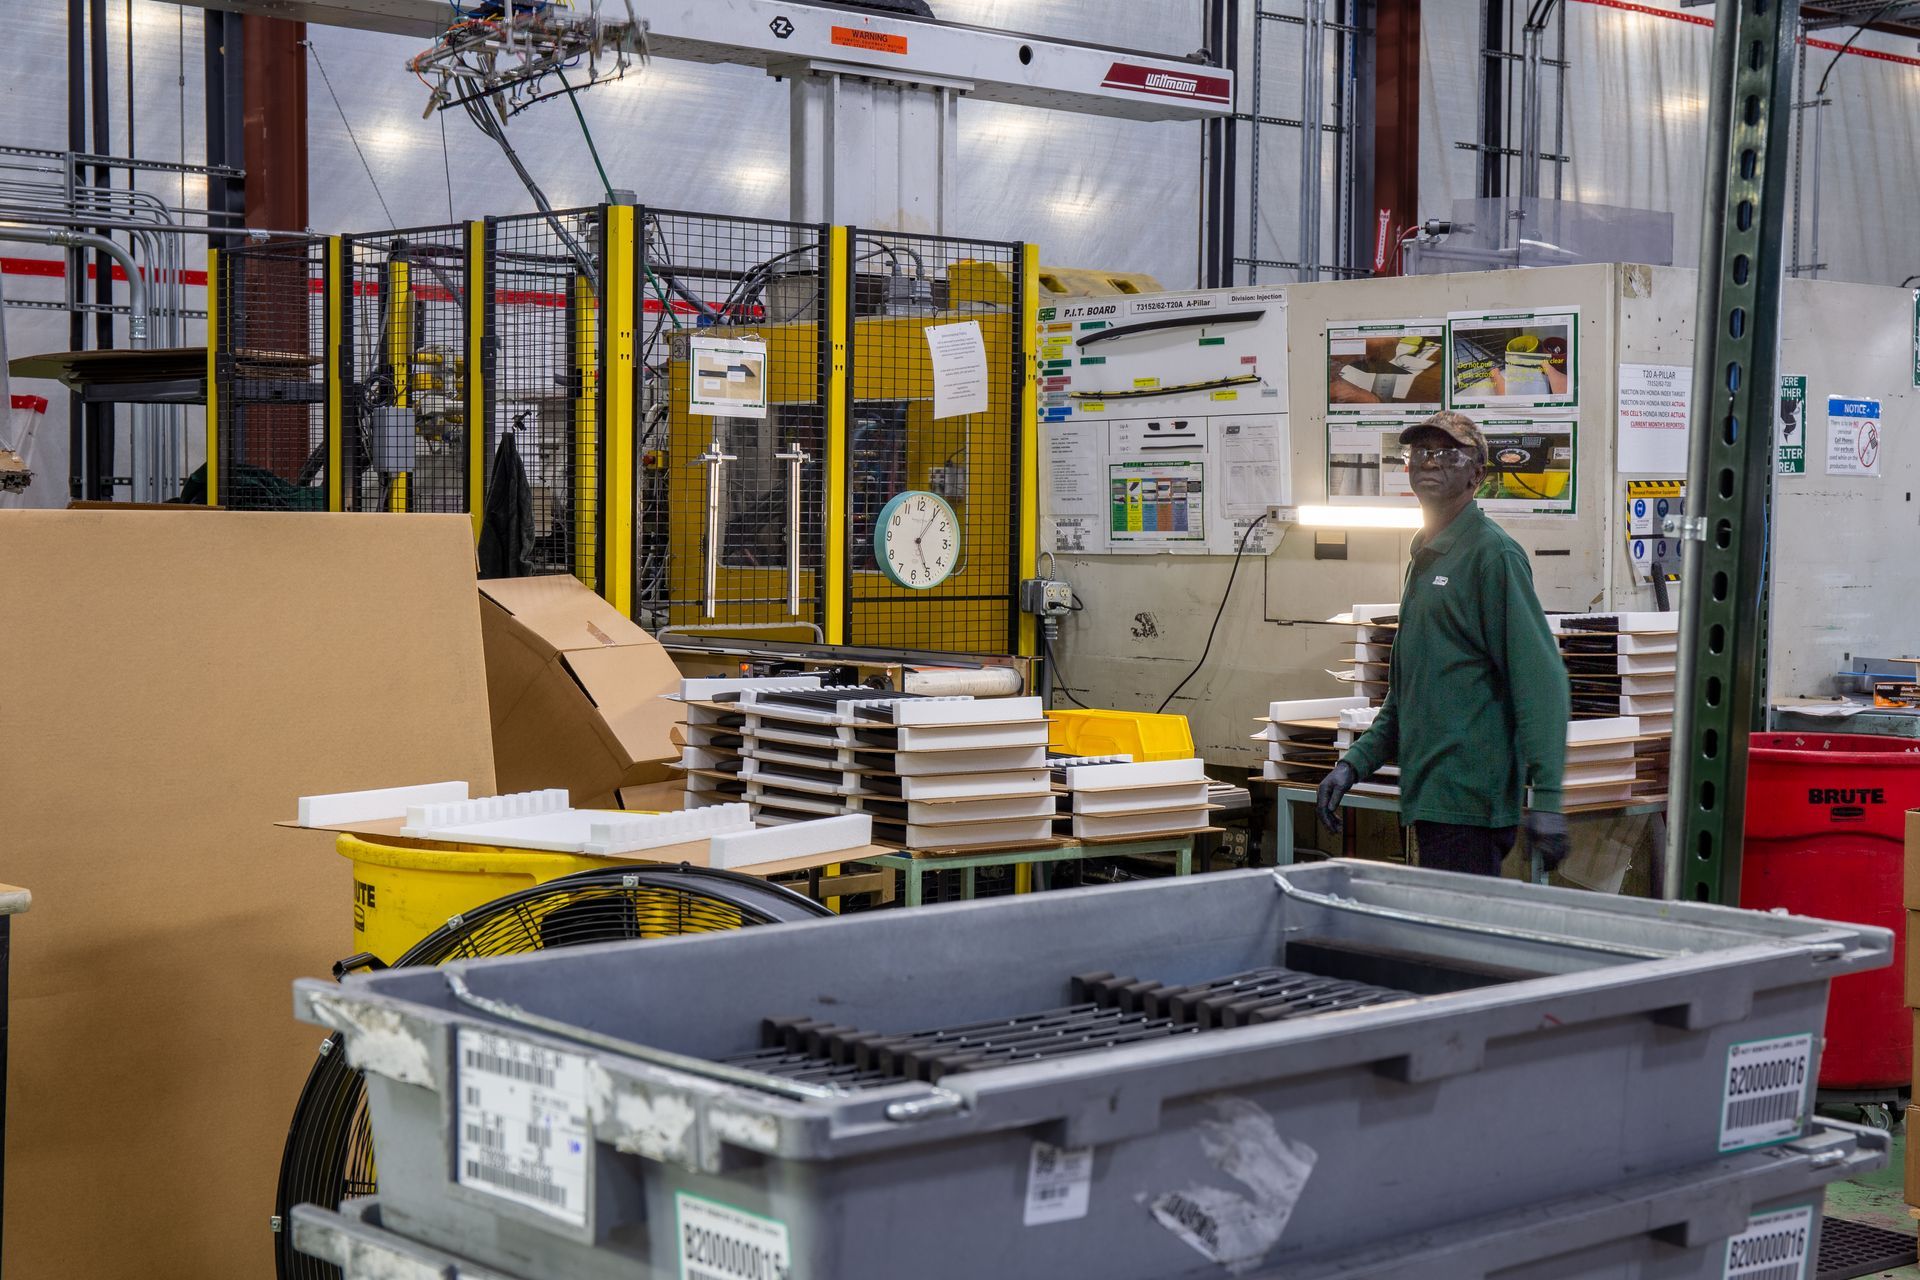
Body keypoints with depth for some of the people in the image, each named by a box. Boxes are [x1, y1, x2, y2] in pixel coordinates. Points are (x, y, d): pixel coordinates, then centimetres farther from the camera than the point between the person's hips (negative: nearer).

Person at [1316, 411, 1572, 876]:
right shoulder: (1425, 557, 18)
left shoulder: (1493, 554, -10)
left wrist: (1546, 798, -22)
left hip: (1469, 801, -9)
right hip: (1429, 798, 9)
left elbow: (1540, 678, -16)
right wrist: (1356, 762, 16)